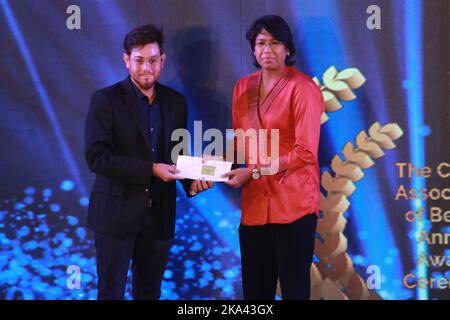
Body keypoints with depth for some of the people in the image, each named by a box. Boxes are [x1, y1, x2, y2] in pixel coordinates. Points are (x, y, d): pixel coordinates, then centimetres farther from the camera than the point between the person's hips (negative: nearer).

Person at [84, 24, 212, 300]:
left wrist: (192, 182, -8)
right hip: (117, 212, -4)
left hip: (159, 215, 4)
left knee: (150, 293, 12)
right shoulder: (106, 100, -7)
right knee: (112, 292, 0)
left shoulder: (176, 102, 8)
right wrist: (150, 170, -21)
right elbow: (96, 157, -15)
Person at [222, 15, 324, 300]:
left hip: (293, 205, -6)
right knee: (254, 289, 9)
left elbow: (305, 153, -13)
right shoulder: (243, 88, 12)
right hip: (254, 204, 6)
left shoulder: (303, 88, -8)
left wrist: (254, 172, -15)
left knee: (294, 287, 2)